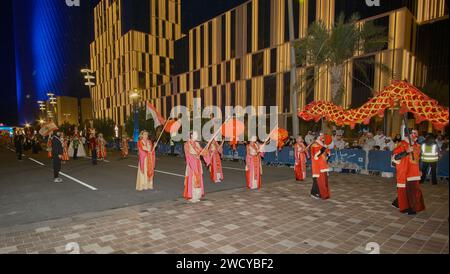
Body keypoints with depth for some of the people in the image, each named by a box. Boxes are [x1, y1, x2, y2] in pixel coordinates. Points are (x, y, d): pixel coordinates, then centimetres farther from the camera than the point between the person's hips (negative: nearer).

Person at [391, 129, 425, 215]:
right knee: (405, 188, 0)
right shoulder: (402, 145, -12)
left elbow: (418, 158, 21)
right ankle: (405, 207, 12)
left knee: (414, 188, 9)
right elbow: (395, 157, -21)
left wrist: (419, 170, 19)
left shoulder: (417, 146, 10)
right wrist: (407, 152, -29)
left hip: (414, 172, 7)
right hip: (404, 171, -7)